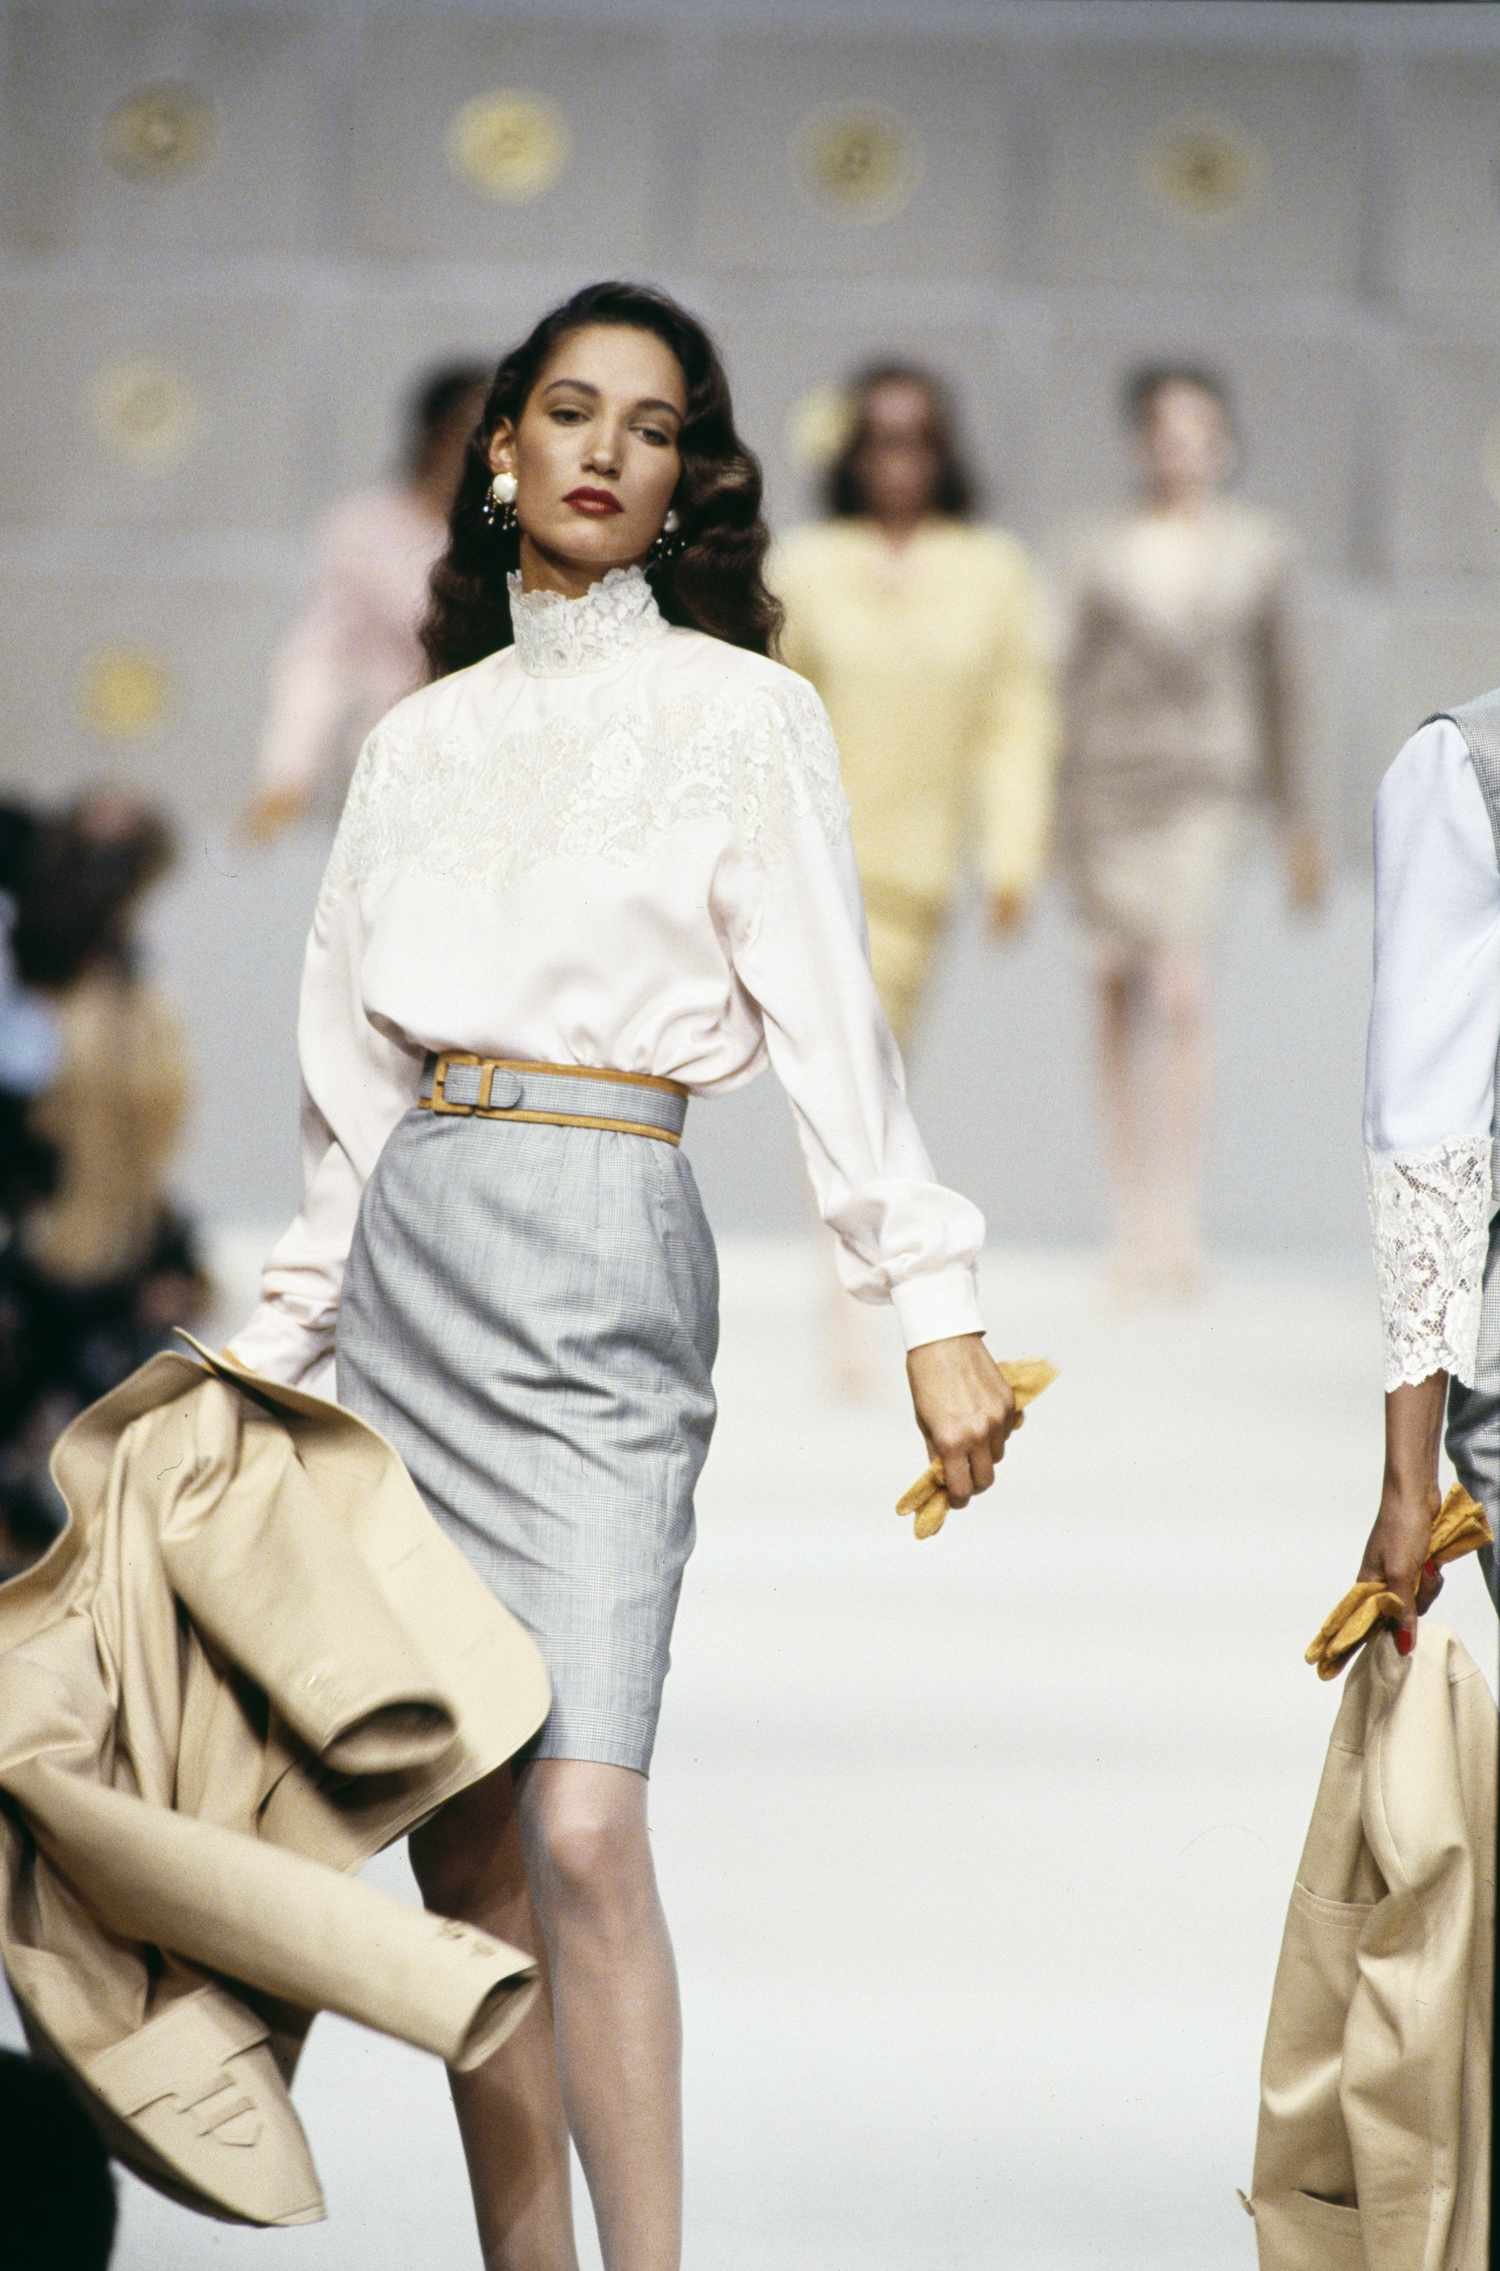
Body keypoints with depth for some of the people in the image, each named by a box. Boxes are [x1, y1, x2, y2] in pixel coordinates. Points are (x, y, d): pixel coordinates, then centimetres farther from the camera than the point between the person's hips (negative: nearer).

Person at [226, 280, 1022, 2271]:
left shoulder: (736, 711, 5)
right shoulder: (424, 740, 17)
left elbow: (829, 1017, -2)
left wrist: (932, 1305, -11)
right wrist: (280, 1346, 17)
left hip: (604, 1242, -5)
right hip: (410, 1254, 5)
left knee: (582, 1826, -17)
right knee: (460, 1838, 2)